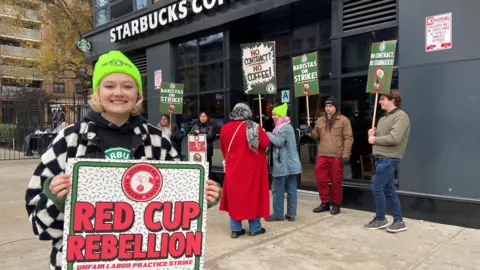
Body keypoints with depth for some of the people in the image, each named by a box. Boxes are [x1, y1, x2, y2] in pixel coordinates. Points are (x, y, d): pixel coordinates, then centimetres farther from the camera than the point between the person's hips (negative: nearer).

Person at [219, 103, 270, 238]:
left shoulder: (225, 128, 1)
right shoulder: (254, 127, -11)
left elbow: (223, 148, 10)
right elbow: (266, 143, -12)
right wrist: (262, 134, 7)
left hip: (233, 168, 3)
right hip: (252, 167, -3)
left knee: (234, 196, 10)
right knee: (253, 195, 8)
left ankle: (236, 229, 12)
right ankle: (255, 228, 15)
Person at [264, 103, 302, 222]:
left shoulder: (283, 128, -13)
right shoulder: (288, 126, 19)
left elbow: (279, 142, -21)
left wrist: (267, 134, -10)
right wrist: (270, 135, 6)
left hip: (283, 164, -9)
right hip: (292, 164, 9)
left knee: (277, 190, 0)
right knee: (291, 190, 8)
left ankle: (278, 214, 6)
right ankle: (291, 214, 12)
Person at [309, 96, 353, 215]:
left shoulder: (343, 120, -2)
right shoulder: (320, 120, 14)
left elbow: (348, 138, -6)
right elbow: (316, 136, 18)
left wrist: (346, 153, -14)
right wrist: (311, 132, -4)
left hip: (337, 156, -5)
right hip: (322, 156, 5)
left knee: (336, 181, 4)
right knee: (320, 179, 6)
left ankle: (336, 204, 19)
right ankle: (325, 203, 21)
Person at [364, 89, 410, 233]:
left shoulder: (401, 116, -12)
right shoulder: (384, 118, 17)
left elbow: (394, 138, -23)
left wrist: (374, 139, -12)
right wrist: (371, 134, 0)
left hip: (389, 159, -9)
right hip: (381, 158, 9)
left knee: (377, 188, -4)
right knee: (389, 190, 11)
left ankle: (380, 219, 12)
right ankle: (399, 221, 19)